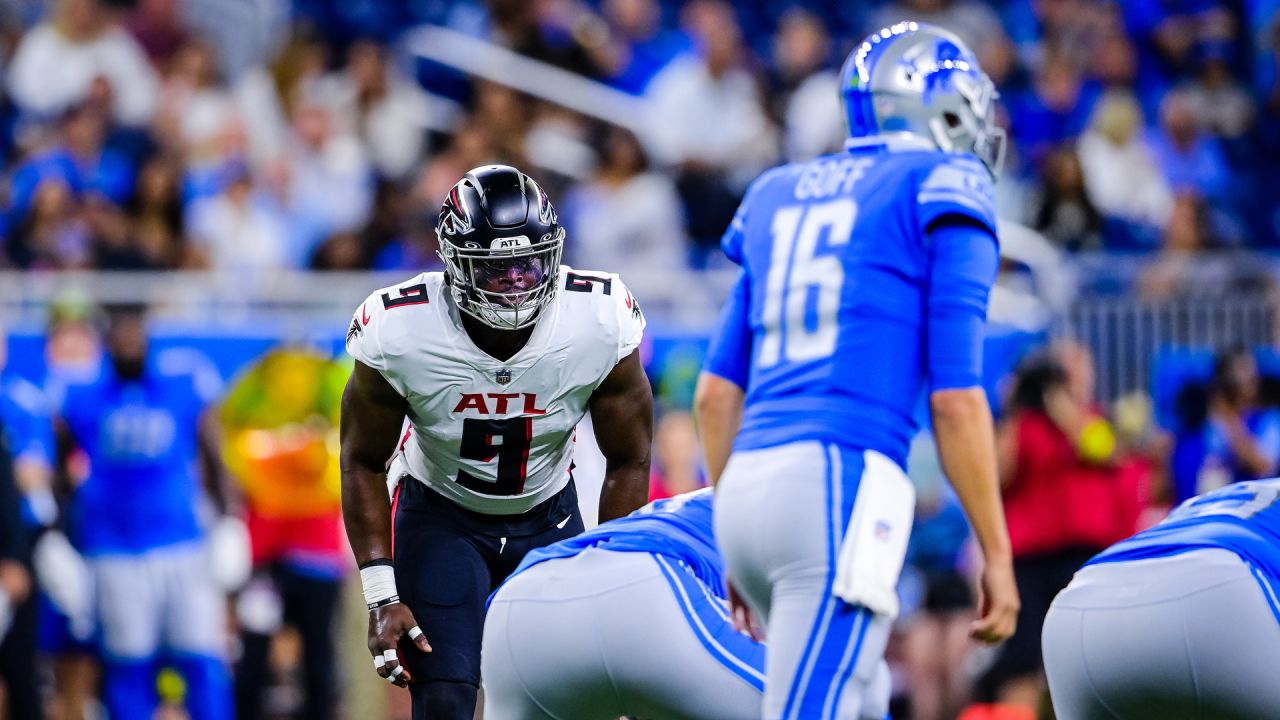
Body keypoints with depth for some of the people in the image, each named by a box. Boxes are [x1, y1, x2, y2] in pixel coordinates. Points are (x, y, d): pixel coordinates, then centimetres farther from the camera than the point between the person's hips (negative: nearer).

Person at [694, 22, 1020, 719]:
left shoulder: (782, 199, 22)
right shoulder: (944, 194, 3)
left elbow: (717, 391, 19)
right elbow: (956, 399, -4)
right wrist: (997, 554, 1)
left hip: (747, 486, 7)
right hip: (839, 491, -7)